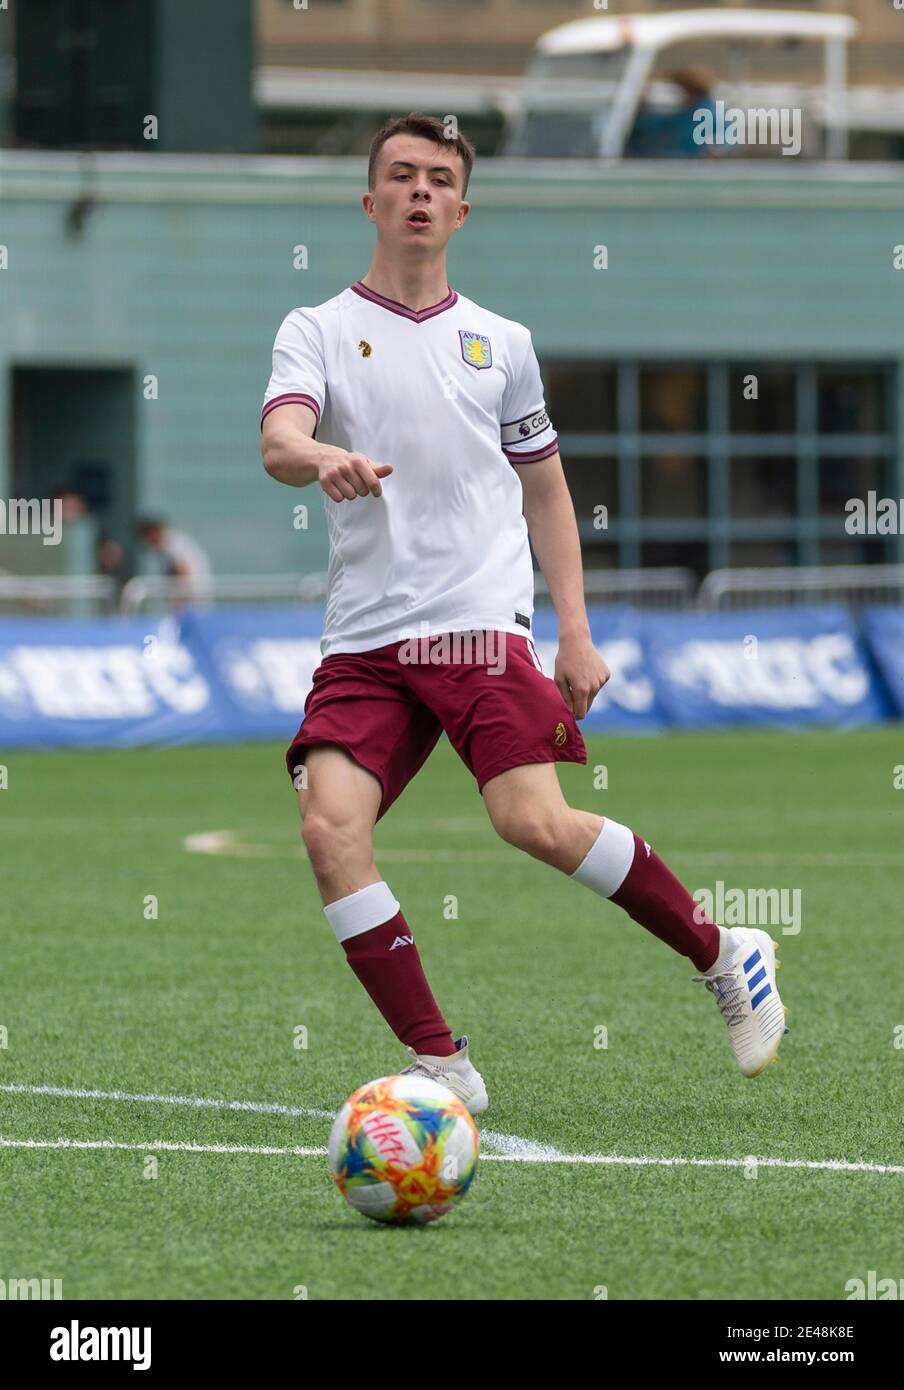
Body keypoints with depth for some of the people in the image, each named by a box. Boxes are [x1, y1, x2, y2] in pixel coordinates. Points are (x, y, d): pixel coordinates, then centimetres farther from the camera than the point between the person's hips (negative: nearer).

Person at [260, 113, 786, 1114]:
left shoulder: (499, 343, 15)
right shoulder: (318, 330, 9)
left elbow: (545, 493, 20)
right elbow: (279, 440, -11)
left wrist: (576, 633, 11)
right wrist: (323, 458, -35)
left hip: (480, 620, -1)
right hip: (363, 638, 1)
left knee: (533, 820, -20)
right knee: (330, 826, -19)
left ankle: (721, 955, 1)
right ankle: (440, 1065, -11)